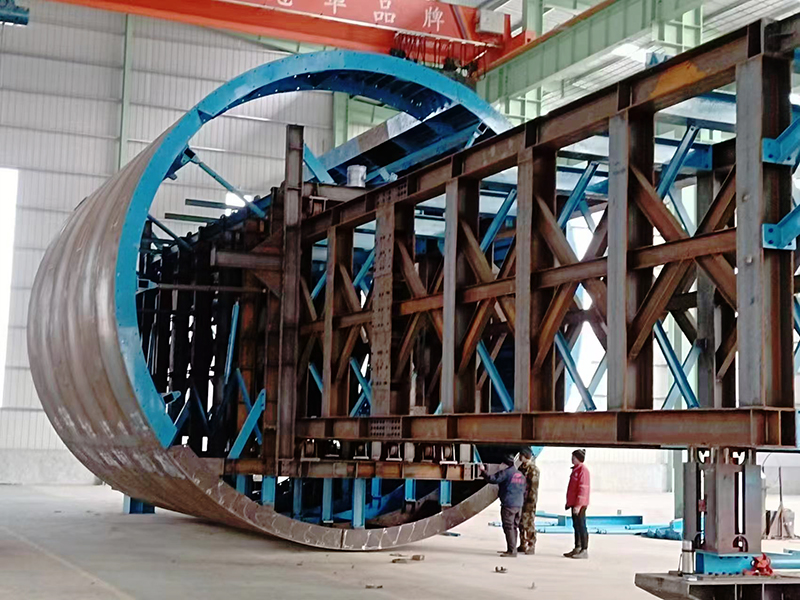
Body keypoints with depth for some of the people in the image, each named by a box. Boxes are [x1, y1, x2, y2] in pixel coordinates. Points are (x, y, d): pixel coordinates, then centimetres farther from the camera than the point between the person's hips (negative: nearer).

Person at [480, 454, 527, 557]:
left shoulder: (506, 472, -9)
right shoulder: (520, 474, 17)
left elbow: (492, 479, -13)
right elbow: (524, 491, 20)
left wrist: (483, 471, 1)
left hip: (508, 504, -8)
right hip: (518, 505, 8)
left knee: (508, 527, -7)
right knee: (514, 527, 13)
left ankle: (512, 551, -10)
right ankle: (511, 550, 18)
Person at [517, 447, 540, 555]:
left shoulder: (533, 469, -12)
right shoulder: (521, 467, 15)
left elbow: (534, 486, -15)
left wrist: (531, 501, -18)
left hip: (529, 500, -9)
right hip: (521, 499, 9)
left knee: (529, 524, -5)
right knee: (521, 523, 12)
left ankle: (531, 547, -1)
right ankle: (523, 545, 19)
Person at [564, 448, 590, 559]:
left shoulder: (583, 470, -15)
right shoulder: (576, 469, 16)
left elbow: (583, 489, -21)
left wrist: (578, 505, -23)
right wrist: (569, 503, 22)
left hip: (580, 505, -10)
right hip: (574, 504, 10)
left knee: (581, 527, -7)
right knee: (576, 526, 14)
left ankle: (584, 551, -4)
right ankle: (577, 549, 20)